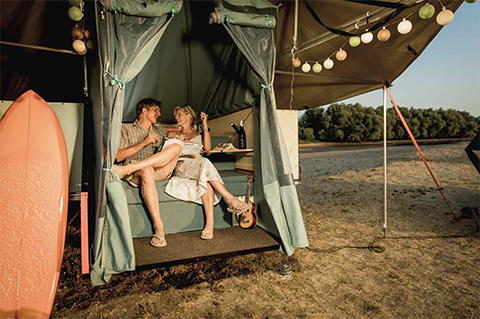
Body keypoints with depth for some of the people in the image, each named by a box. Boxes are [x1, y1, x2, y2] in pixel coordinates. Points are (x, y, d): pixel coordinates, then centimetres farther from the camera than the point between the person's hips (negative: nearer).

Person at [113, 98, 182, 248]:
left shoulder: (159, 130, 28)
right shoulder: (126, 129, 14)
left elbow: (171, 149, 30)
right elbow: (119, 157, 1)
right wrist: (143, 142, -8)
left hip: (160, 171, 4)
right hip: (136, 174, -3)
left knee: (177, 147, -23)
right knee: (147, 171, -40)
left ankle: (126, 169, -32)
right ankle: (159, 228, -41)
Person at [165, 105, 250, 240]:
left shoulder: (199, 135, 27)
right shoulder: (173, 135, 29)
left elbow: (207, 148, 5)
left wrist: (205, 125, 5)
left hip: (199, 166, 1)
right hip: (181, 167, -1)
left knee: (206, 181, -37)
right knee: (204, 163, -36)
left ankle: (210, 224, -46)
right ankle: (231, 200, -41)